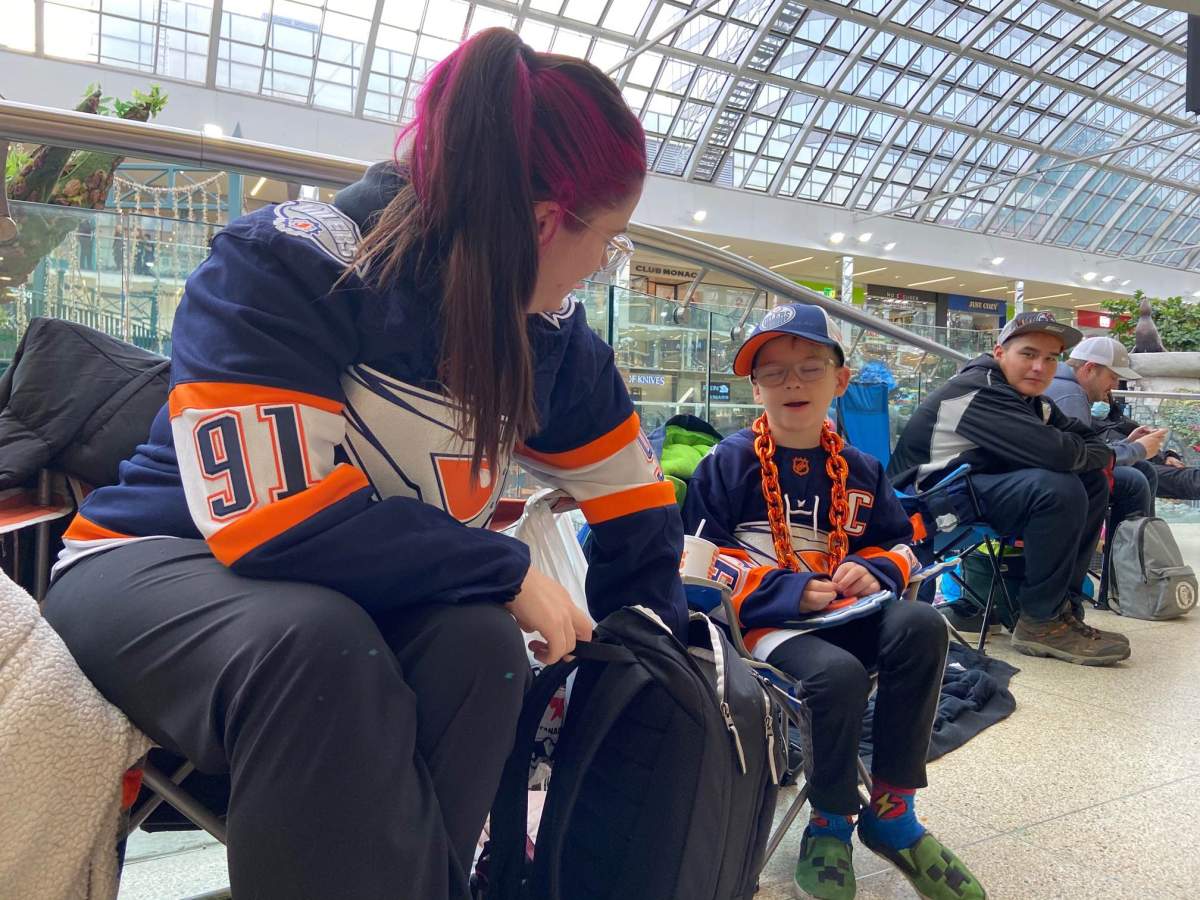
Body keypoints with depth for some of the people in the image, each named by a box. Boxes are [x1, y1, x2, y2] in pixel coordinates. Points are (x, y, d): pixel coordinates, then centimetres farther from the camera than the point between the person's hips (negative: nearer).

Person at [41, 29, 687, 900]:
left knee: (481, 649, -27)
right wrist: (506, 572, -23)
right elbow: (273, 519, -31)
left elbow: (632, 503, 6)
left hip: (367, 597, 5)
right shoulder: (289, 264, -23)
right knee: (317, 646, -36)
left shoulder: (550, 326, -5)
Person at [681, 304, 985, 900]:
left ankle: (892, 810, -8)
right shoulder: (728, 463, -1)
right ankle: (830, 821, -1)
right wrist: (785, 590, -19)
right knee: (838, 672, -34)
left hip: (844, 613, 5)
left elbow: (899, 543, 18)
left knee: (921, 625, -25)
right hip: (763, 620, -4)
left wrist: (873, 571, -7)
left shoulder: (860, 470, 14)